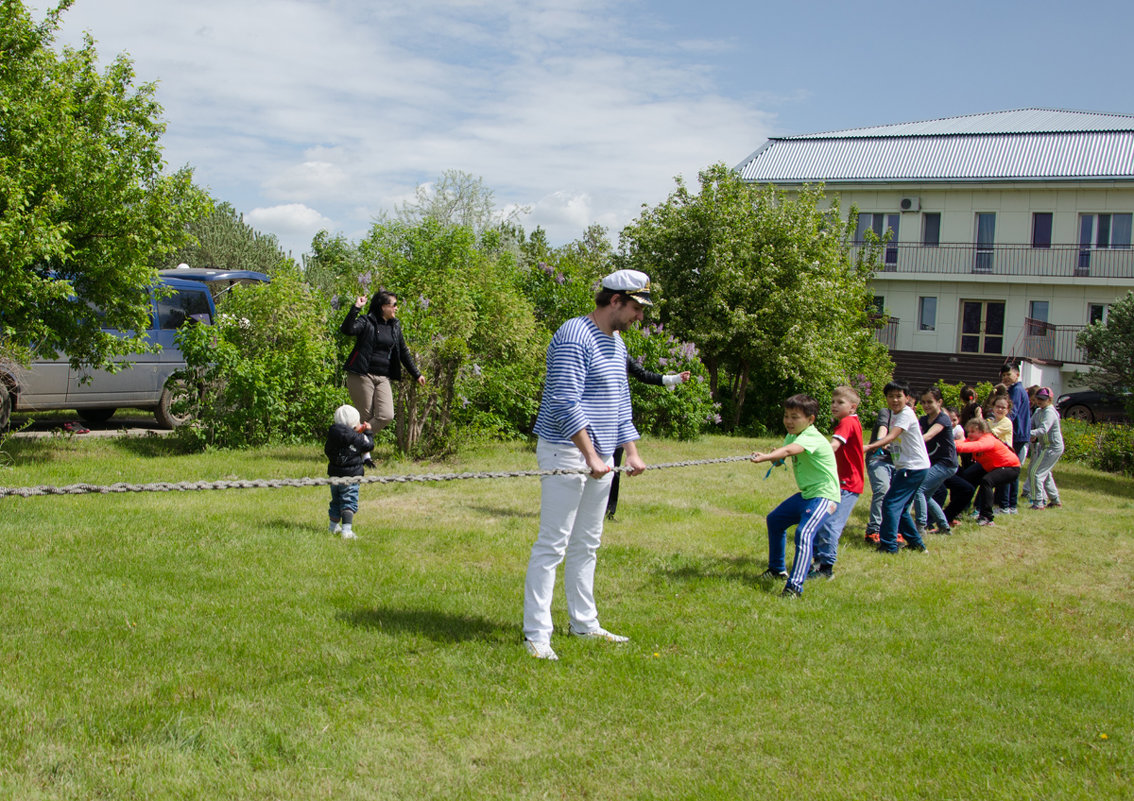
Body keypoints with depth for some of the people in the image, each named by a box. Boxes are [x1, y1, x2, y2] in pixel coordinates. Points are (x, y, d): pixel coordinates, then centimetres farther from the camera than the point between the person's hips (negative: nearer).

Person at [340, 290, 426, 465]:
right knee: (366, 417, -4)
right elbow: (347, 330, -26)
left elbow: (403, 352, 23)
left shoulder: (395, 326, 14)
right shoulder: (366, 321, -5)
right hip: (362, 376, -6)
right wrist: (356, 308, -31)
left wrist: (416, 374, 26)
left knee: (386, 416, -9)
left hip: (383, 378, 6)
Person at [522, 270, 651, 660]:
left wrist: (632, 451, 13)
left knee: (586, 545, 15)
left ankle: (584, 624, 24)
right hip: (567, 453, -9)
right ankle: (536, 633, -3)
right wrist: (590, 456, -23)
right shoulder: (574, 337, -14)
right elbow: (566, 404, -21)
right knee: (552, 545, -7)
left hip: (600, 457, 9)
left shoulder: (617, 344, 16)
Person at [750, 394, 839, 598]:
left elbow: (789, 450, -41)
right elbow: (783, 452, 2)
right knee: (775, 520, 23)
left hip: (824, 495, -11)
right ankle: (777, 569, 40)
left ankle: (795, 585, -31)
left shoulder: (811, 437, -24)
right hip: (806, 494, 11)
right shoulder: (792, 435, 7)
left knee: (804, 533, -29)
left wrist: (765, 457, -56)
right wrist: (776, 459, -23)